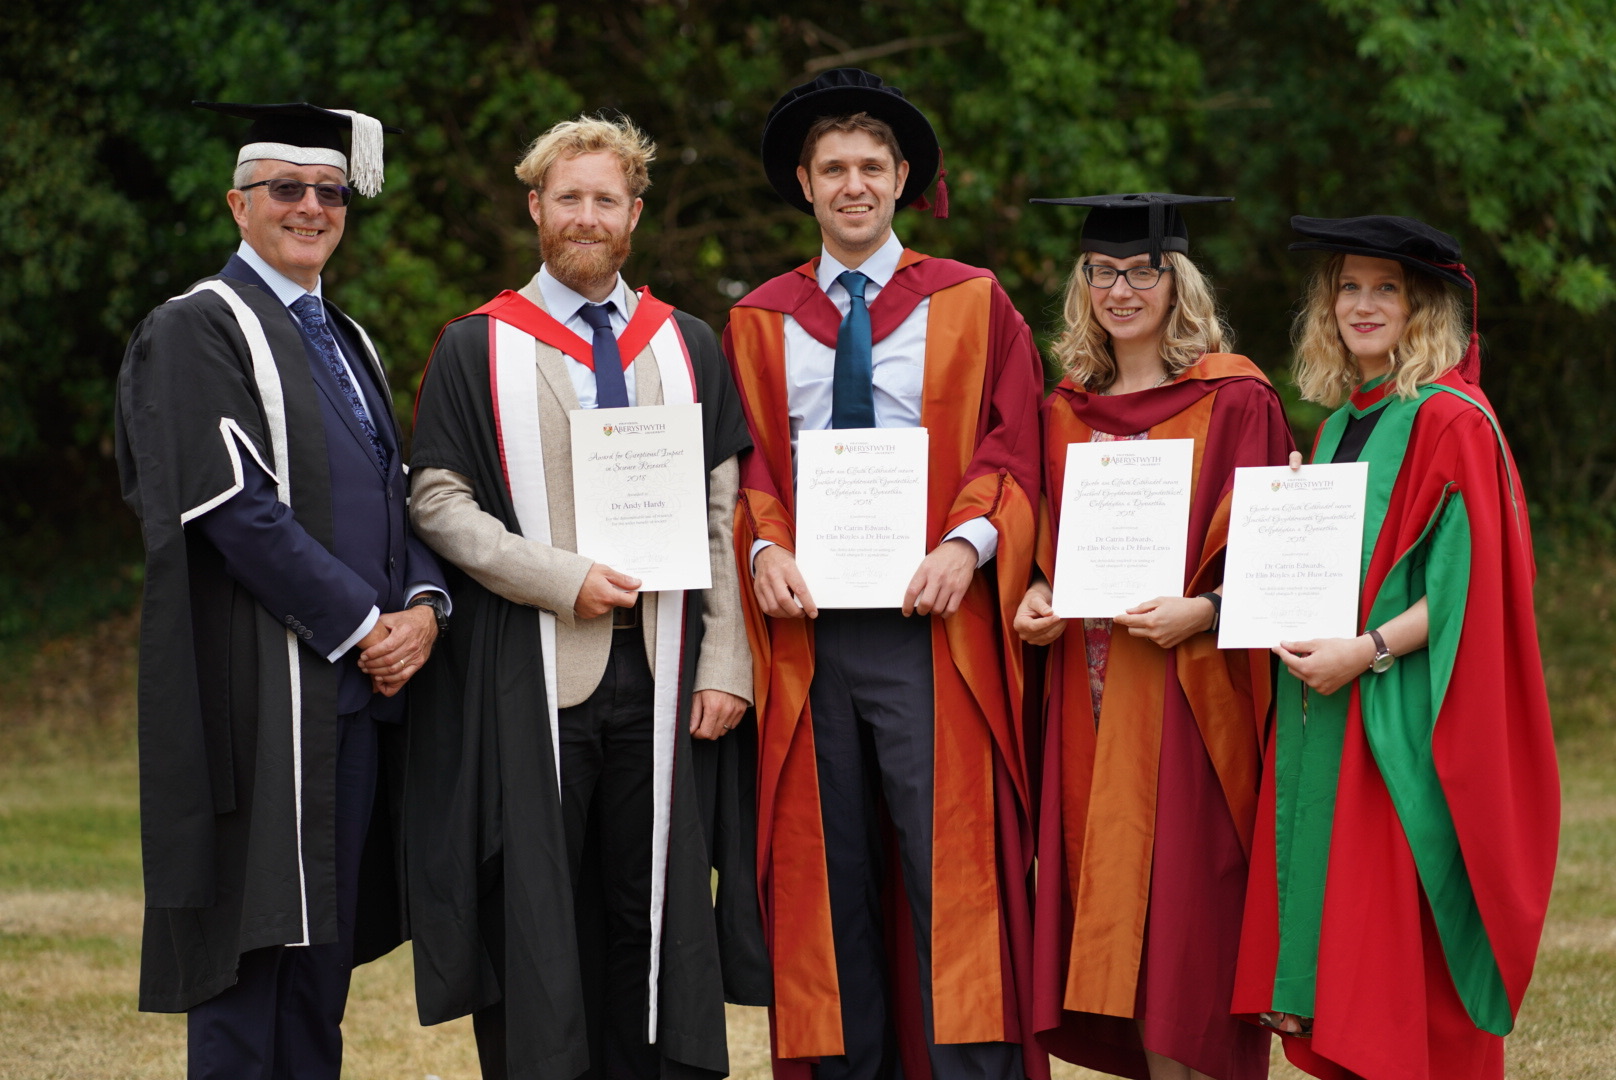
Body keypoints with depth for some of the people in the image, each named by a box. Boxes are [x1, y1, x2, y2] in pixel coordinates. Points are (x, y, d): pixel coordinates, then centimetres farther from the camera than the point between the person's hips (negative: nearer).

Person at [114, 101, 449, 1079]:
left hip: (363, 682, 7)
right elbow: (236, 510, -14)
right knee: (256, 923, -8)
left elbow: (398, 492, 17)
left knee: (327, 936, 8)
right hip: (260, 686, -7)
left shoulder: (349, 343, 21)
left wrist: (423, 606, -4)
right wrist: (365, 623, -15)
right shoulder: (195, 332, -4)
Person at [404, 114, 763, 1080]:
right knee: (534, 912, -2)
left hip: (658, 673, 2)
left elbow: (723, 516, 8)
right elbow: (439, 500, -2)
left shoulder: (690, 349, 13)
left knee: (651, 902, 3)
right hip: (529, 675, -2)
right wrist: (561, 580, -13)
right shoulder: (479, 348, 6)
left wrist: (724, 663, -2)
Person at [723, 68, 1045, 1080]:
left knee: (954, 870, -9)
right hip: (807, 620, 2)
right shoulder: (761, 322, 15)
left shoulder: (975, 304, 10)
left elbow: (1013, 452, 3)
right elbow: (745, 464, 12)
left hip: (931, 618, -2)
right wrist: (764, 548, -8)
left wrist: (967, 544, -13)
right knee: (828, 875, 3)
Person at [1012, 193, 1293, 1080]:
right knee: (1106, 901, 4)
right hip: (1090, 693, 5)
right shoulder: (1066, 409, 14)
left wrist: (1202, 611, -19)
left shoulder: (1233, 399, -2)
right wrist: (1037, 593, 1)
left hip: (1190, 694, -5)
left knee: (1181, 926, -7)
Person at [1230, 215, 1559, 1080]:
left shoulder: (1451, 420, -8)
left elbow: (1469, 582, -15)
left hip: (1406, 720, -8)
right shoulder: (1341, 422, 16)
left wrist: (1368, 650, -22)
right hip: (1325, 716, 8)